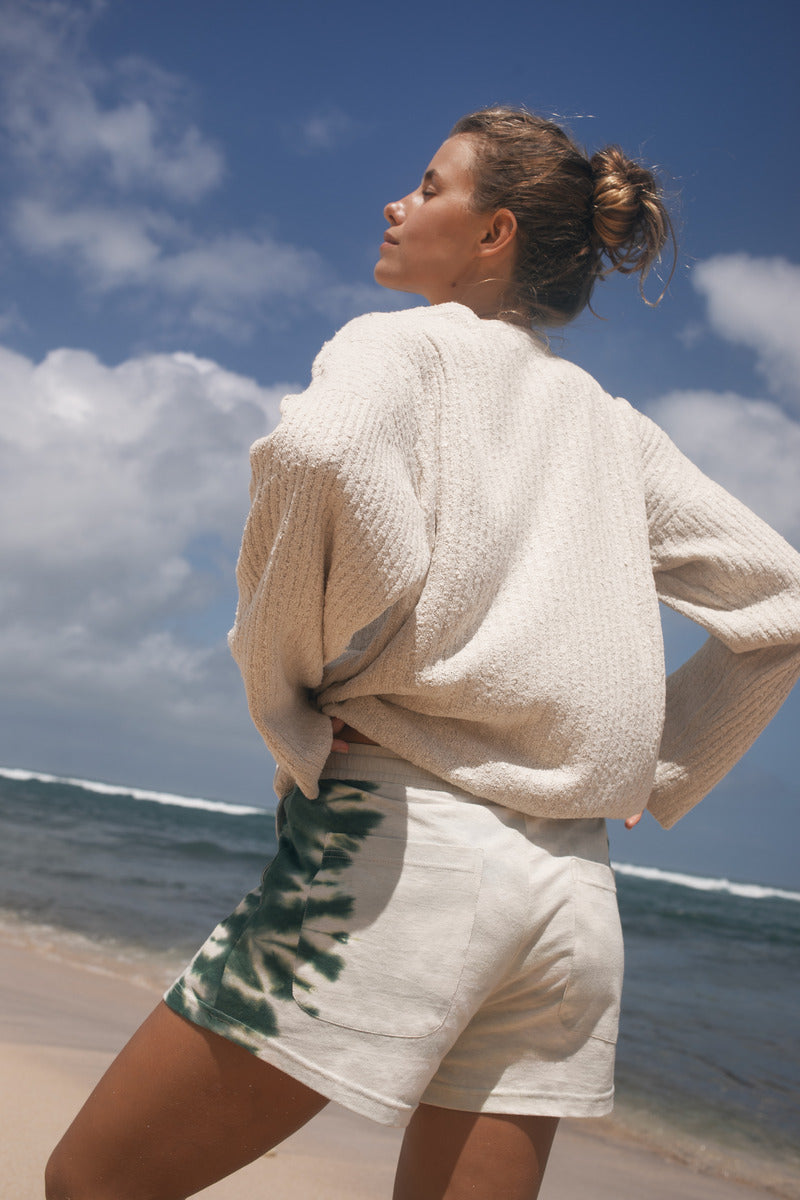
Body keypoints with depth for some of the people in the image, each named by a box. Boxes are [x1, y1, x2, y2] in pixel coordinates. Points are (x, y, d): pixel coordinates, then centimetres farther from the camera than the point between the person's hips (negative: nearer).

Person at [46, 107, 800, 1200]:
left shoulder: (402, 345, 2)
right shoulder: (614, 428, 19)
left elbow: (320, 454, -23)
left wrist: (285, 692, -9)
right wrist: (656, 778, 18)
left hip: (406, 834, -6)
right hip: (578, 887, 7)